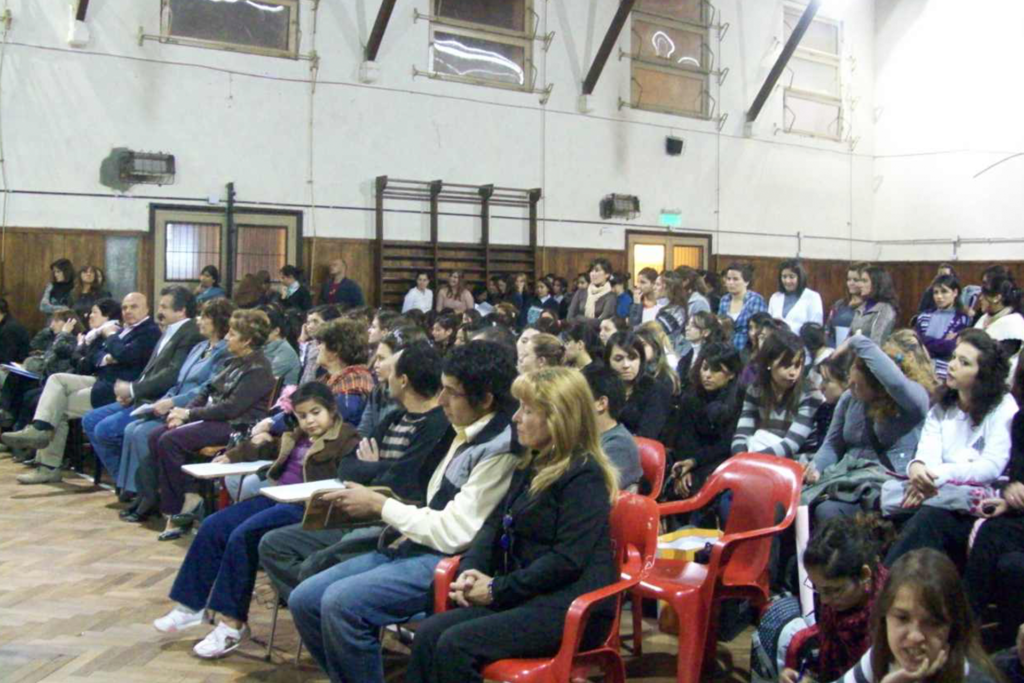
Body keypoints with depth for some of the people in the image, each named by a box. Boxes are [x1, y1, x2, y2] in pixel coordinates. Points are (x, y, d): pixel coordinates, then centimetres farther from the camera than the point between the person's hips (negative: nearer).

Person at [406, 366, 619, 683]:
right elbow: (496, 523, 16)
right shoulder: (532, 465, 16)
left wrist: (498, 588, -15)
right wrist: (471, 569, -3)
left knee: (455, 645, -24)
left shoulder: (584, 476, -12)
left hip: (572, 609, -8)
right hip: (524, 597, 8)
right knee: (428, 634, -10)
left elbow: (567, 560, -19)